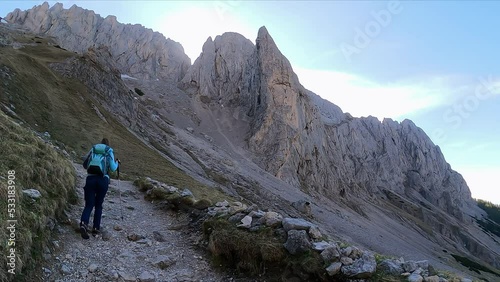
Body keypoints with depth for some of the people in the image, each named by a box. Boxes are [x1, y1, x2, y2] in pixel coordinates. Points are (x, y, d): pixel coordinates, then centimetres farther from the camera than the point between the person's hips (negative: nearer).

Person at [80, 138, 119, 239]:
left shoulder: (93, 150, 13)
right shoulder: (109, 152, 6)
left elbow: (85, 165, 19)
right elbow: (112, 168, -4)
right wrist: (117, 163, 16)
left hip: (90, 178, 1)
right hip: (103, 180, -1)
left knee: (89, 204, 3)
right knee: (98, 205, 14)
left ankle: (83, 224, -21)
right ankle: (96, 228, 13)